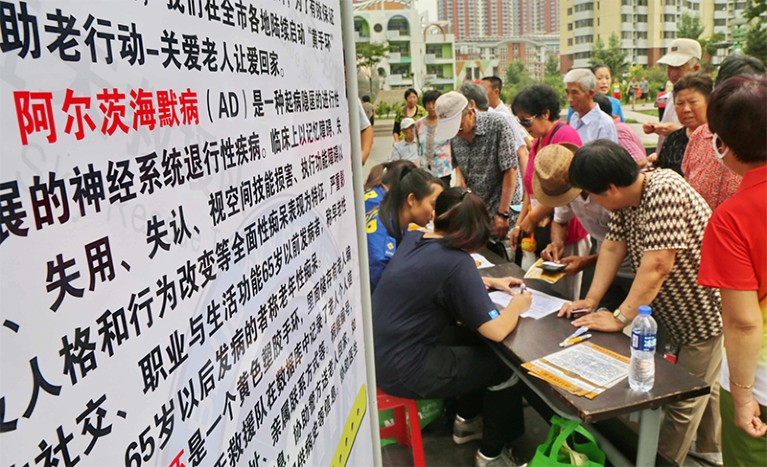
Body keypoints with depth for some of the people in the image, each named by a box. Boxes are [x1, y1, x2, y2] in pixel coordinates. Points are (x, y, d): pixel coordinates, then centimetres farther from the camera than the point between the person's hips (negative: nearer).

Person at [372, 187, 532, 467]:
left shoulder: (414, 239, 2)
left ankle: (465, 422, 40)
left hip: (382, 352, 8)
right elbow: (497, 331, -22)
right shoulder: (456, 261, -22)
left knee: (477, 340, 22)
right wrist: (517, 305, -1)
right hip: (402, 372, -8)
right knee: (504, 364, 8)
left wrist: (491, 282, 17)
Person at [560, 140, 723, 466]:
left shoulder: (664, 191, -32)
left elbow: (657, 264, -35)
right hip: (678, 312, 9)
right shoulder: (625, 197, -4)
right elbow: (613, 246, -1)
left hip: (707, 310, -9)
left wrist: (620, 318, -30)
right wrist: (591, 300, -8)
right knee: (703, 386, 25)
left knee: (685, 398, 4)